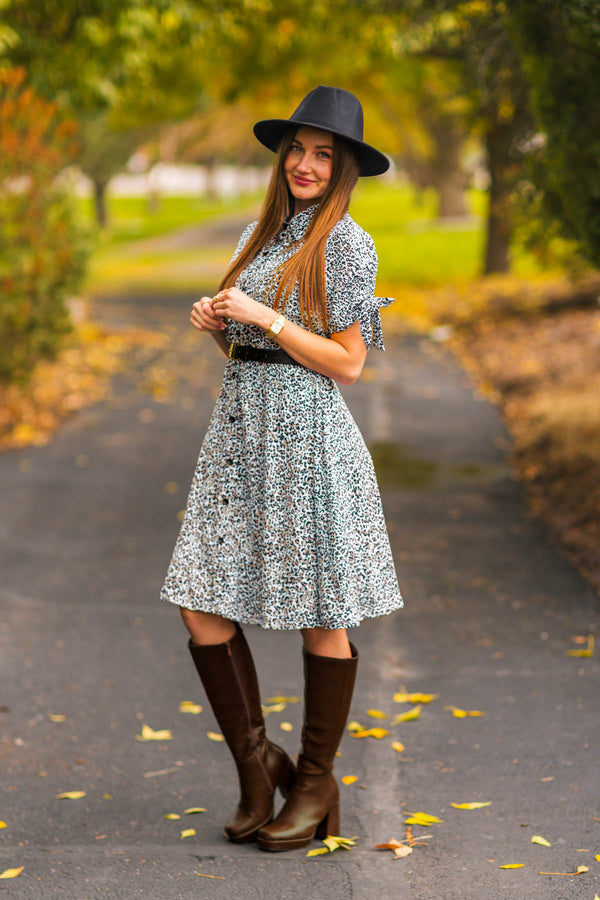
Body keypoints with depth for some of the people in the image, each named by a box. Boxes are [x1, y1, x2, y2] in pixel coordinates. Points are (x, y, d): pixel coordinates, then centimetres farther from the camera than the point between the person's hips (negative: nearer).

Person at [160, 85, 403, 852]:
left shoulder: (348, 244, -5)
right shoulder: (263, 233, 16)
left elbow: (348, 362, -11)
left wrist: (262, 317, -13)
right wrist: (213, 322, 2)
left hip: (307, 434, -7)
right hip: (239, 423, 7)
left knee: (321, 618, 2)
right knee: (203, 607, 1)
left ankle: (316, 785, 15)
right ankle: (257, 764, 15)